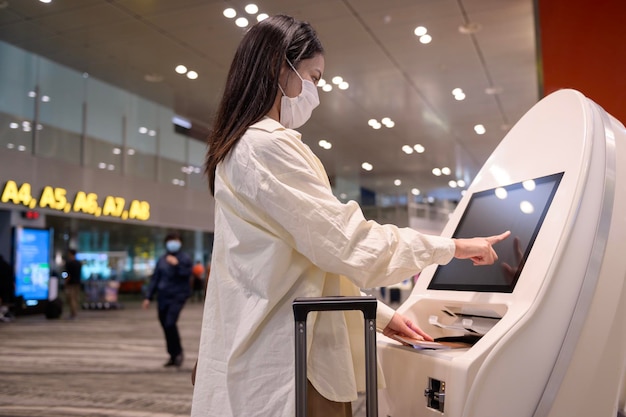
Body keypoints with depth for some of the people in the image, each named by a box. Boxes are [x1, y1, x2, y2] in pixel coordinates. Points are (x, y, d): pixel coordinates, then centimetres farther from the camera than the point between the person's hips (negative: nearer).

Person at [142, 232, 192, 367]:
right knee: (165, 326, 6)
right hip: (163, 296, 5)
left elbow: (187, 273, -11)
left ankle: (178, 353, 0)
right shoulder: (162, 260, 14)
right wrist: (148, 297, 11)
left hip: (177, 296, -5)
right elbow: (154, 279, 14)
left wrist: (177, 264, -23)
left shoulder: (185, 258, 3)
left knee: (170, 323, -19)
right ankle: (173, 356, 19)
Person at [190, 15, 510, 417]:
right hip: (283, 368, -10)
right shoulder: (269, 146, -16)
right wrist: (453, 246, -6)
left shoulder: (240, 149, 16)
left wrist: (380, 315, 16)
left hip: (270, 354, 10)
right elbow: (348, 242, -19)